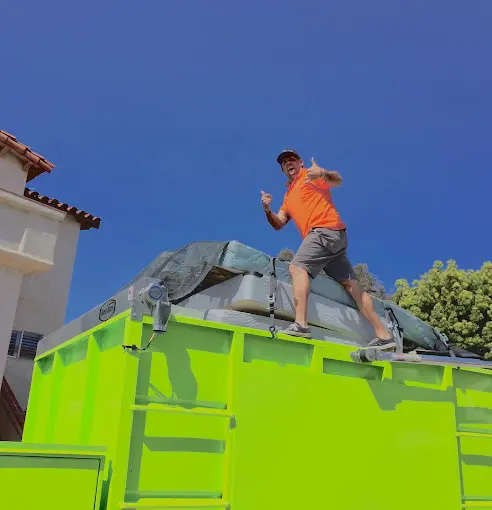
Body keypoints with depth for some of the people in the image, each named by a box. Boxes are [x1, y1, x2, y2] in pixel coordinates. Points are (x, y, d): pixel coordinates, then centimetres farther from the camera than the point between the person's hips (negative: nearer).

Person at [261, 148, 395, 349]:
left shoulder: (310, 175, 8)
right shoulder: (288, 196, 30)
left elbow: (337, 181, -12)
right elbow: (278, 224, 20)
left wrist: (324, 173, -34)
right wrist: (267, 210, 0)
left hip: (325, 230, -8)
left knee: (297, 267, -20)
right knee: (351, 283, 4)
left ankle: (300, 324, -33)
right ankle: (383, 336, 4)